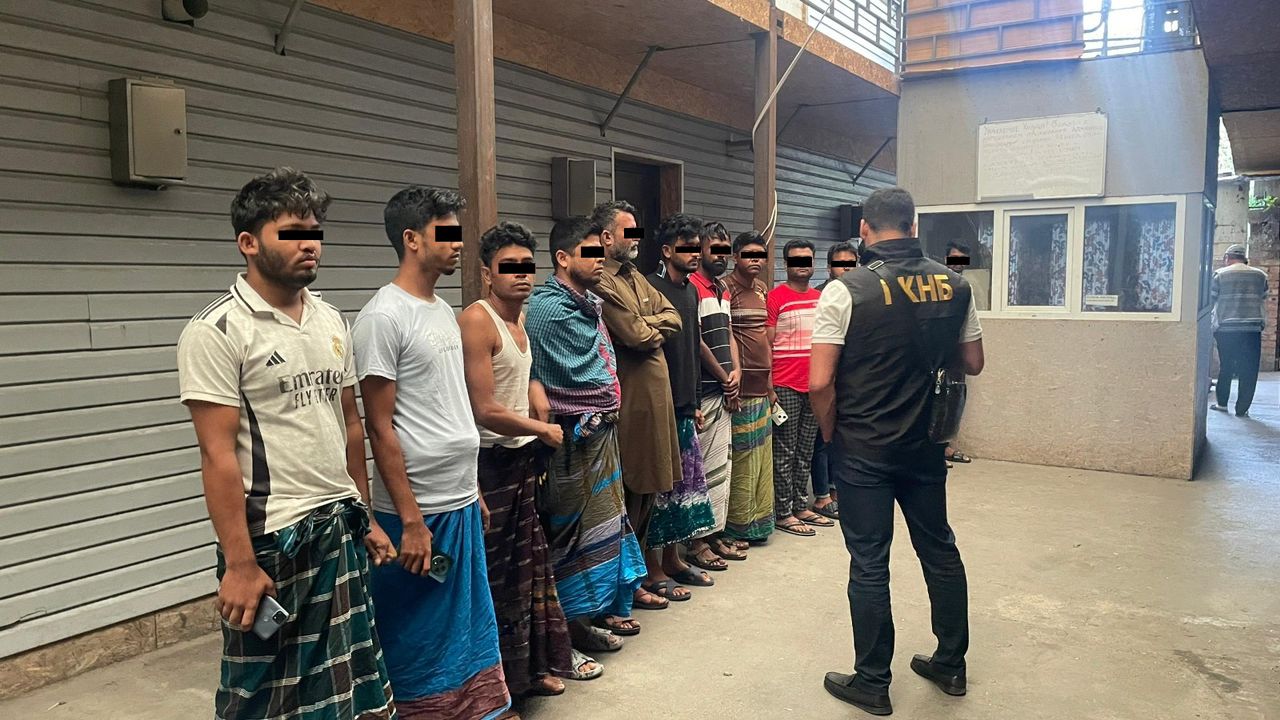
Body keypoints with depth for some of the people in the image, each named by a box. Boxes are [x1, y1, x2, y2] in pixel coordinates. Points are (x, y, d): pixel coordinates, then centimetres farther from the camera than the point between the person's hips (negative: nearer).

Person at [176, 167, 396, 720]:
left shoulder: (331, 320, 8)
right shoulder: (217, 331, -12)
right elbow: (218, 454, -15)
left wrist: (364, 517, 13)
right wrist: (239, 563, -17)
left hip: (340, 527, 6)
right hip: (270, 536, -6)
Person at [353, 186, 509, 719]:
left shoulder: (443, 311, 12)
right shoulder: (383, 316, -14)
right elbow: (380, 427, -15)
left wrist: (473, 491, 17)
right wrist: (410, 520, -17)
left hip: (462, 502, 8)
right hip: (418, 513, -8)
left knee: (469, 625, 17)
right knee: (418, 639, 6)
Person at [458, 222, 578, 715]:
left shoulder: (521, 316, 10)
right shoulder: (476, 320, -16)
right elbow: (485, 410, -21)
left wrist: (541, 440, 11)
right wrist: (543, 430, -9)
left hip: (524, 456, 8)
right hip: (491, 461, -8)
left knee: (529, 564, 17)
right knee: (497, 573, 3)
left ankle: (533, 667, 33)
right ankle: (498, 683, 19)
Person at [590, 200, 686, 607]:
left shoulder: (636, 277, 16)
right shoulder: (602, 283, -14)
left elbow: (673, 318, 9)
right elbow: (636, 336, -20)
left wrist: (646, 325, -9)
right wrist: (655, 330, 1)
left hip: (655, 394, 9)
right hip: (629, 400, -9)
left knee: (649, 488, 15)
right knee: (631, 492, 1)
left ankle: (649, 570, 27)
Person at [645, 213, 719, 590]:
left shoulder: (691, 290, 14)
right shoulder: (651, 288, -11)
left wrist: (693, 402, 18)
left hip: (684, 406, 8)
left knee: (686, 483, 13)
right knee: (658, 484, -1)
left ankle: (672, 558, 26)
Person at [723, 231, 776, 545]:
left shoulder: (762, 289, 15)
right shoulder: (726, 288, -9)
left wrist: (770, 384, 17)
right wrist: (731, 381, -18)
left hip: (762, 386, 8)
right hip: (741, 388, -8)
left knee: (762, 457, 13)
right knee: (742, 458, -2)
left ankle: (758, 520, 24)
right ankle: (739, 526, 9)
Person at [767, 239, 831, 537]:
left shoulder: (820, 298, 13)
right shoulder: (775, 297, -6)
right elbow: (767, 345, -7)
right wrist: (768, 387, -11)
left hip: (814, 385, 6)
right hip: (786, 386, -6)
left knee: (806, 450, 12)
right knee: (785, 452, 0)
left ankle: (801, 506, 22)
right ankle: (783, 513, 8)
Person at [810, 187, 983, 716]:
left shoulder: (846, 290, -15)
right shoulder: (954, 285, -1)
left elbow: (819, 383, -18)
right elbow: (972, 363, 8)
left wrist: (831, 434, -1)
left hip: (862, 449, -4)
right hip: (925, 444, 5)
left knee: (869, 564, 5)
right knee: (939, 549, 19)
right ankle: (950, 664, 34)